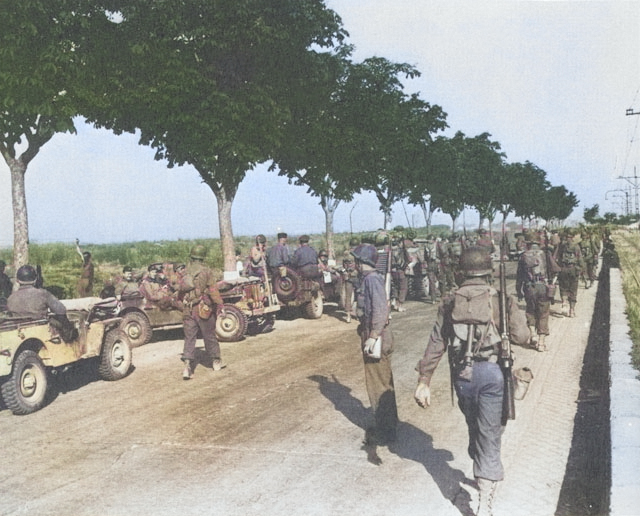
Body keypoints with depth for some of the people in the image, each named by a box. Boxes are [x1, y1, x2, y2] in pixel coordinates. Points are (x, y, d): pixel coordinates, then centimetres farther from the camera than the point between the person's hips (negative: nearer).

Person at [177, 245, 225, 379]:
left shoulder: (185, 272, 5)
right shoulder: (206, 272, -10)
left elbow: (181, 292, 13)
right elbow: (213, 291, -14)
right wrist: (220, 305, -9)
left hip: (188, 311, 3)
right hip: (203, 310, -3)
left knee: (189, 338, 6)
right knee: (210, 336, 11)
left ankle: (187, 366, -6)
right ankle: (216, 361, 26)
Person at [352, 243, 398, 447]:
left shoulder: (372, 279, -18)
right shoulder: (367, 278, 11)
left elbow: (380, 309, -25)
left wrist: (373, 336, -26)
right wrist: (364, 327, 22)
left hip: (376, 339, -10)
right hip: (371, 334, 10)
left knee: (378, 384, -1)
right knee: (383, 382, 19)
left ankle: (385, 432, 9)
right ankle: (389, 423, 33)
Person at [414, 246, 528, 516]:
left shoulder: (450, 302, 2)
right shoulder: (500, 299, -4)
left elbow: (436, 344, 0)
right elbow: (521, 337, -8)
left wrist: (424, 381, 3)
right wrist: (513, 309, 12)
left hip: (462, 374, 3)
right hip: (492, 372, -3)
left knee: (474, 427, 24)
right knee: (489, 435, 2)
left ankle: (482, 473, 46)